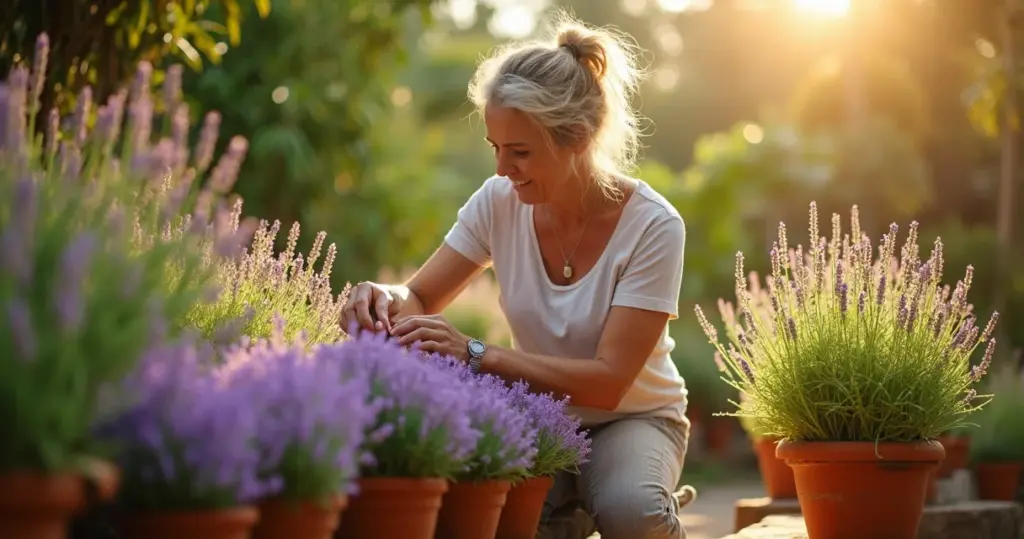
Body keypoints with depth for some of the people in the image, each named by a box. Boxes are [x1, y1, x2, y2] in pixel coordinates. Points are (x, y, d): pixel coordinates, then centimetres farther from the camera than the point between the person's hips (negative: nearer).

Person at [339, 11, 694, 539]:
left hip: (632, 418, -2)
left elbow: (608, 381, -25)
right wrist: (384, 298, -25)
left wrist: (476, 354, -35)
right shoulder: (499, 202, -10)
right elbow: (420, 298, 1)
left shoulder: (652, 226, -21)